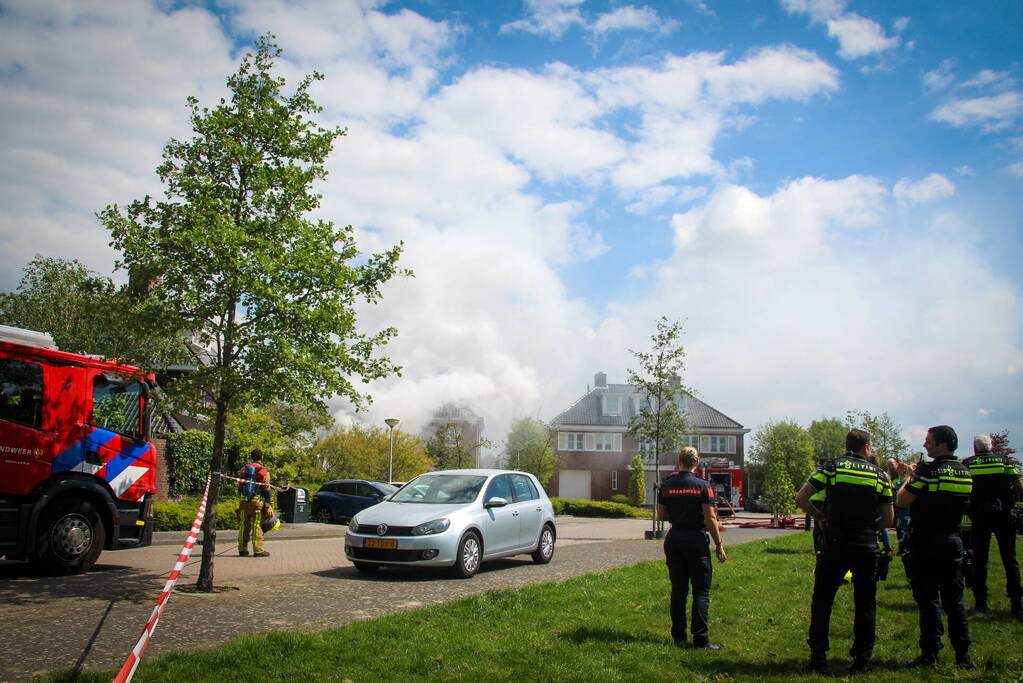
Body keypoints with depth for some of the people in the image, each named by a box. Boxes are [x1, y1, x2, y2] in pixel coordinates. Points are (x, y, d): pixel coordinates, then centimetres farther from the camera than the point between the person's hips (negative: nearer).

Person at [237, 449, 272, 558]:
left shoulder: (244, 469, 11)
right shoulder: (264, 472, -5)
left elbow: (239, 487, 15)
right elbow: (266, 490, -6)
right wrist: (268, 504, 0)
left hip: (244, 501, 5)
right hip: (257, 502, -5)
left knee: (244, 526, 11)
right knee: (257, 526, -3)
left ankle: (242, 549, 15)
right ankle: (258, 550, -3)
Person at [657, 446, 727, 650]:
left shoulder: (666, 485, 1)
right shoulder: (702, 486, -9)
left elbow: (661, 515, 4)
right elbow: (710, 519, -12)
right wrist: (719, 545, -5)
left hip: (674, 540, 4)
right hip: (697, 541, -4)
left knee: (678, 590, 10)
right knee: (701, 591, 1)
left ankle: (679, 637, 15)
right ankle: (701, 639, 0)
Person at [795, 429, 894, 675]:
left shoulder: (831, 467, -1)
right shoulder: (879, 475, 4)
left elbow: (800, 499, -8)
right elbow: (888, 520, 6)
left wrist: (819, 518, 6)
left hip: (834, 546, -1)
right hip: (867, 548, 1)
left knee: (822, 601, 8)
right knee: (865, 604, 14)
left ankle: (818, 658, 9)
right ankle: (862, 659, 17)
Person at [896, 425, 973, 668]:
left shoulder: (928, 470, -16)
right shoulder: (965, 472, 5)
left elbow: (901, 501, -15)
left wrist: (911, 477, 2)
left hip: (926, 543, -6)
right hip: (954, 542, 6)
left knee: (928, 600, 1)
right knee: (954, 600, 13)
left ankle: (930, 654, 5)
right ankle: (963, 654, 16)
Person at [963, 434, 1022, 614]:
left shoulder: (967, 464, 2)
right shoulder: (1005, 461, 3)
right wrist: (1004, 493, 15)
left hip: (979, 517, 0)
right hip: (1003, 515, 0)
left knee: (979, 560, 7)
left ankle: (981, 602, 8)